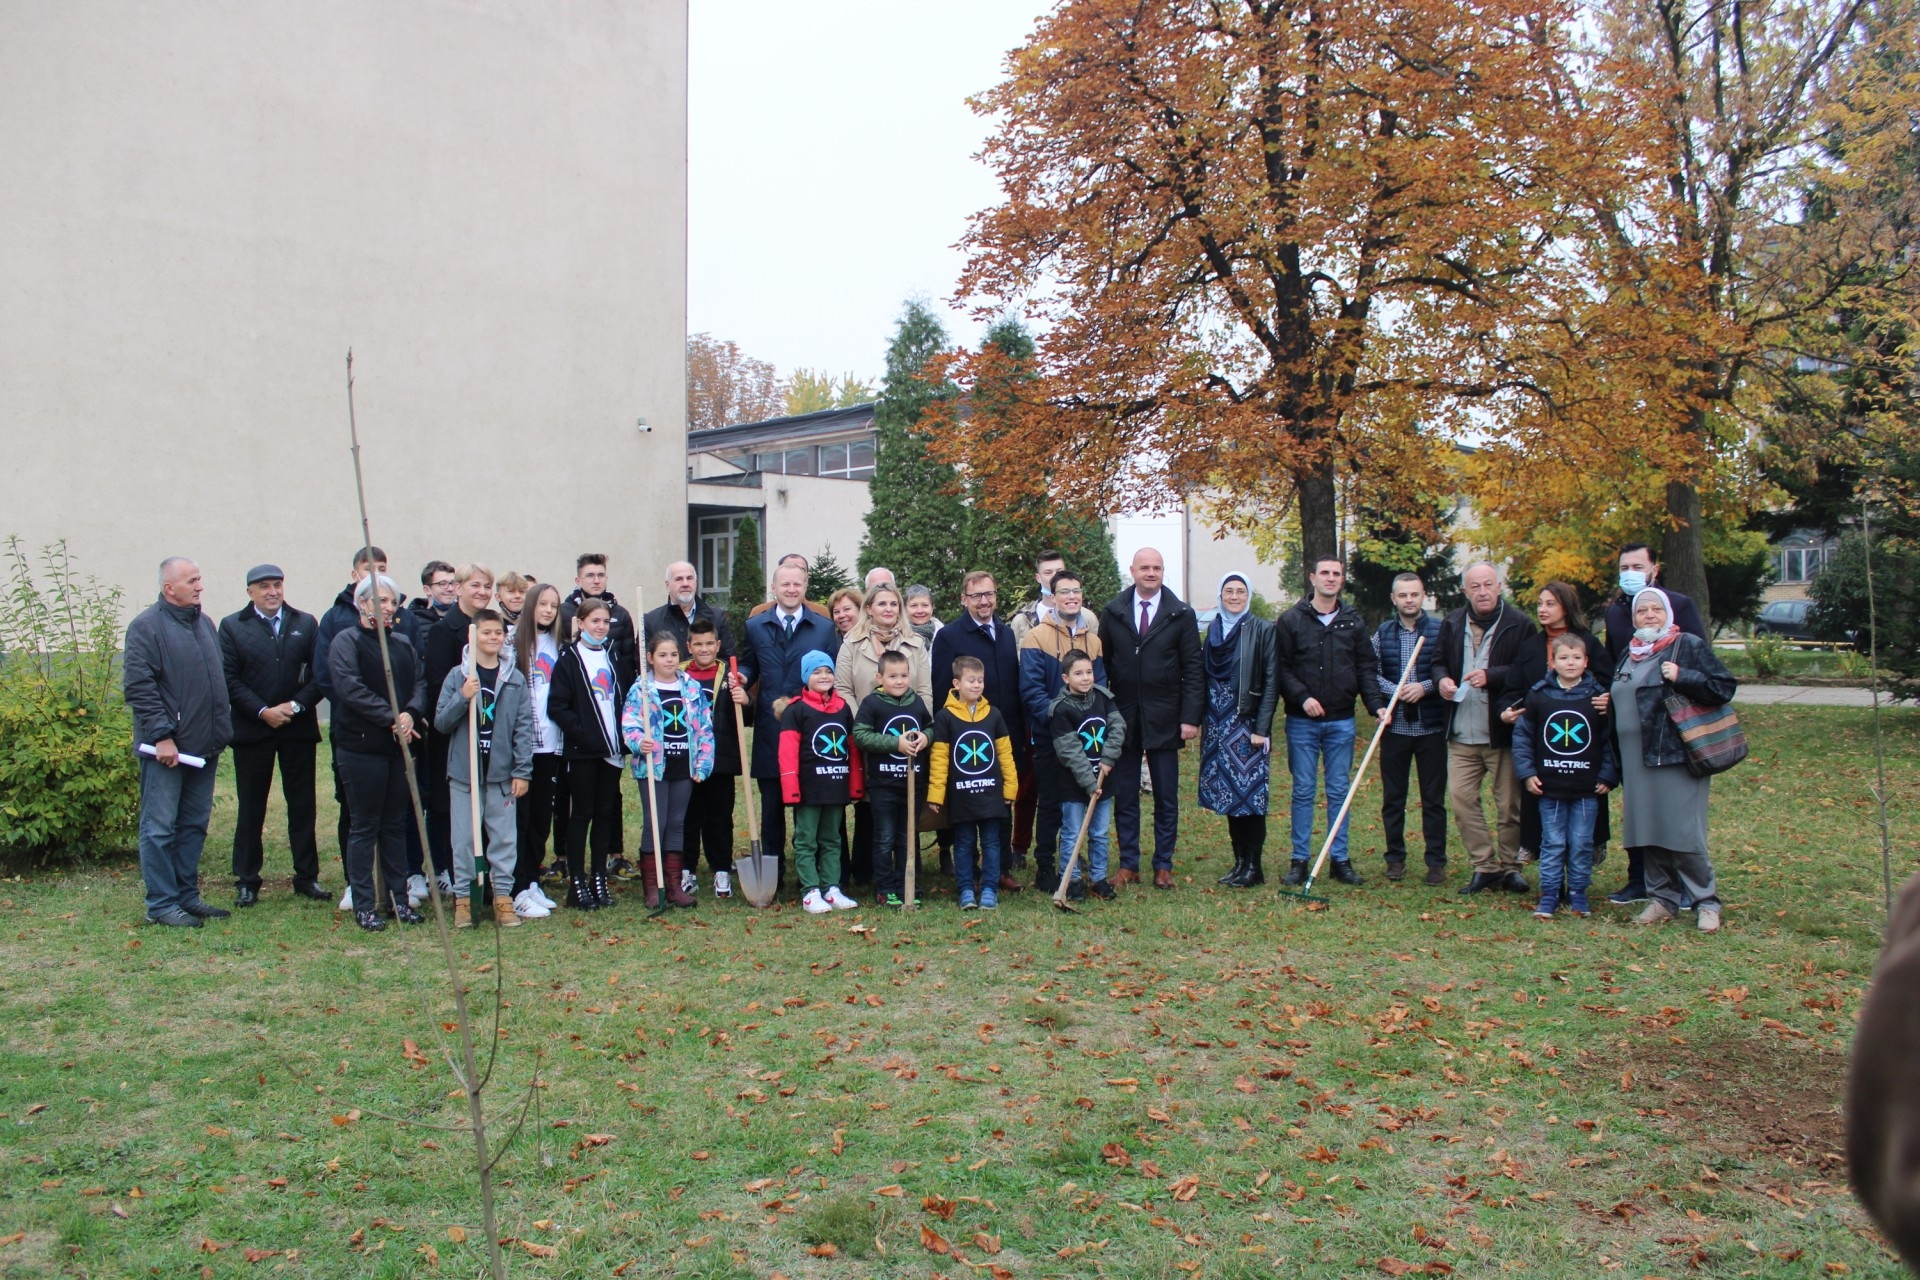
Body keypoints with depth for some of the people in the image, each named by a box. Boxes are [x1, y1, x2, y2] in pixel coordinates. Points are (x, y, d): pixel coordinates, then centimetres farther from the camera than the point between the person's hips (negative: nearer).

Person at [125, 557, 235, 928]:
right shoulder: (146, 626, -9)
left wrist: (222, 728, 16)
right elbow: (138, 686, -15)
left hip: (204, 746, 8)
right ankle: (161, 904, 5)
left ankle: (187, 895, 22)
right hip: (166, 749, -8)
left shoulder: (204, 623, 15)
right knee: (160, 827, -1)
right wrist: (161, 735, -19)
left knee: (194, 825, 13)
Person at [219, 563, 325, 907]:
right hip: (252, 729, -1)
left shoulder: (306, 624, 8)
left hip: (299, 727, 2)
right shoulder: (232, 627, 3)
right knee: (251, 808, 5)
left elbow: (319, 674, 2)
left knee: (302, 805, 6)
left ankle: (307, 876, 15)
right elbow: (229, 679, -4)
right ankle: (246, 881, 14)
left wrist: (296, 705, -12)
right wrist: (263, 711, -13)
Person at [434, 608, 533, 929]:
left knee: (504, 838, 5)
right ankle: (463, 896, 16)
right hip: (464, 771, -1)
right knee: (464, 838, 5)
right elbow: (441, 723, 0)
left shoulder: (515, 679, 3)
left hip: (502, 772, 1)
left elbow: (524, 728, 2)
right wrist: (463, 698, -16)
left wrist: (522, 771, -3)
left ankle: (503, 896, 15)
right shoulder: (457, 676, 0)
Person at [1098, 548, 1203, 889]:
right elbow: (1102, 662, 5)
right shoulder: (1112, 612, 4)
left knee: (1167, 798, 6)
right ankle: (1128, 864, 16)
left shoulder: (1181, 615, 0)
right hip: (1123, 718, 1)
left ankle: (1163, 866, 15)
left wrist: (1191, 717, -8)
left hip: (1165, 719, -1)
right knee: (1124, 797, 7)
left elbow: (1193, 669, -1)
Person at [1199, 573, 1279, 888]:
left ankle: (1254, 866, 5)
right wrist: (1201, 720, 6)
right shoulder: (1213, 629, 11)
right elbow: (1205, 676, 13)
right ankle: (1240, 862, 17)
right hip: (1218, 722, 5)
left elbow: (1272, 681, -7)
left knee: (1250, 792, -4)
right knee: (1227, 793, 8)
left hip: (1248, 721, -5)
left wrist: (1261, 728, -12)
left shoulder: (1264, 630, -3)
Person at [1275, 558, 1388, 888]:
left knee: (1339, 792, 6)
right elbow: (1280, 668, -3)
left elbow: (1366, 669, 6)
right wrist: (1302, 697, -15)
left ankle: (1340, 860, 13)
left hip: (1341, 721, 2)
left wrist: (1377, 704, -6)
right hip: (1302, 721, -2)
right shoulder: (1290, 621, 0)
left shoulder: (1354, 622, 7)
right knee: (1303, 791, 3)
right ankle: (1300, 860, 9)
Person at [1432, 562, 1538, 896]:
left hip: (1503, 732, -4)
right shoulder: (1452, 623, 9)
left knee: (1509, 805, 5)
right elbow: (1439, 661, 19)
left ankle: (1509, 866, 20)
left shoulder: (1519, 624, -6)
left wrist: (1491, 676, -23)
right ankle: (1485, 866, 13)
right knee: (1461, 797, 2)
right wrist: (1442, 678, -3)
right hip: (1462, 733, 4)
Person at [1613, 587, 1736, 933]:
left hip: (1676, 758, -7)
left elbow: (1724, 688, -10)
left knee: (1683, 834, -8)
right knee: (1648, 833, 7)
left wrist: (1682, 677, -19)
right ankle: (1662, 898, 17)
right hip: (1636, 761, 7)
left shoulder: (1689, 646, -3)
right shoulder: (1630, 653, 17)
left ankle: (1707, 902, 4)